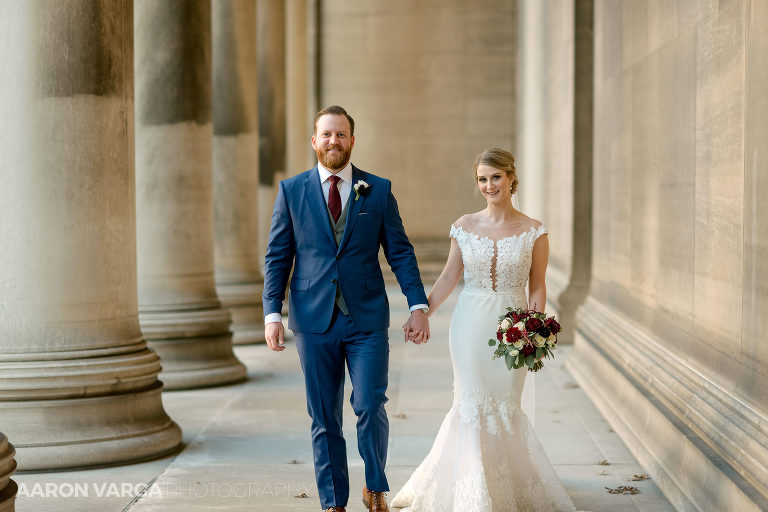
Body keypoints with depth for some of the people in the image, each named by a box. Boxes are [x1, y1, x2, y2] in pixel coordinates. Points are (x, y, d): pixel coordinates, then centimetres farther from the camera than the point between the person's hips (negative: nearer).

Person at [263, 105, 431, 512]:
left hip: (367, 318, 0)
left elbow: (400, 252, 5)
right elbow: (277, 258, 5)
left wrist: (418, 305, -5)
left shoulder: (379, 190, 5)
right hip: (314, 321, 1)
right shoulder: (291, 191, 5)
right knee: (324, 418, 6)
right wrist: (272, 314, -4)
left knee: (370, 406, -9)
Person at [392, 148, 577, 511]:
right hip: (470, 325, 1)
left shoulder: (533, 232, -1)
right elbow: (448, 279, 8)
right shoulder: (465, 226, 3)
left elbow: (537, 288, 1)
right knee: (473, 403, 1)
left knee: (503, 406, 2)